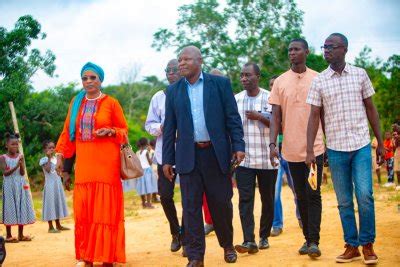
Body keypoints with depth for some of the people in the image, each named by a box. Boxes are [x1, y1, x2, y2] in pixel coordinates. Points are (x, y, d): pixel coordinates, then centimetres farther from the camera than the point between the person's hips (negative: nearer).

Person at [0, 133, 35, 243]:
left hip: (21, 186, 3)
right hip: (9, 186, -3)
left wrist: (21, 164, -20)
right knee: (10, 209, -1)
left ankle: (21, 234, 13)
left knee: (22, 208, 5)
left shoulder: (20, 156, 4)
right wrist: (16, 166, -22)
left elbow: (22, 173, -2)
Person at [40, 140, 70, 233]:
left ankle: (58, 225, 22)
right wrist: (49, 158, -21)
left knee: (58, 203, 13)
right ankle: (51, 227, 1)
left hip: (58, 184, 7)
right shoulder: (44, 160, -10)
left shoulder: (56, 158, 10)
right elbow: (48, 170, -24)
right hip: (50, 185, -7)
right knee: (50, 204, -4)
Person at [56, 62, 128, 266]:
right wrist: (60, 155, 8)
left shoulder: (111, 103, 1)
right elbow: (68, 131, 13)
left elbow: (124, 130, 6)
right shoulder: (76, 103, 11)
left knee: (105, 207, -1)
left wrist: (110, 132, -13)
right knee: (83, 208, 0)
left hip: (106, 161, -3)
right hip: (83, 161, 3)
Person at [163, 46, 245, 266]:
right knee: (191, 206, 0)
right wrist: (167, 159, 5)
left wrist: (238, 146, -8)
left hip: (216, 153, -1)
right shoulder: (173, 90, 8)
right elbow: (170, 127, 8)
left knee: (221, 203, 6)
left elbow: (232, 117, 0)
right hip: (188, 155, 2)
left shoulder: (220, 83, 2)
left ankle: (227, 246, 27)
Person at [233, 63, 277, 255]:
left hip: (267, 159, -1)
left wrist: (260, 117, -16)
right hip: (243, 159, 1)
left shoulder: (270, 98, -1)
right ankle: (249, 241, -11)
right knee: (245, 199, -8)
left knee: (267, 199, 8)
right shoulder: (236, 100, 6)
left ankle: (264, 237, 22)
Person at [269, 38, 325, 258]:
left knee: (313, 195, -6)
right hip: (292, 149, 2)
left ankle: (314, 241, -6)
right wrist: (273, 144, -8)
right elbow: (276, 116, 2)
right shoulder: (280, 82, 4)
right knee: (301, 196, 10)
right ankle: (308, 238, 18)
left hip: (315, 147, -2)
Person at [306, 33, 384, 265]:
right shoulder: (319, 81, 1)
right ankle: (352, 246, 16)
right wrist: (310, 150, -5)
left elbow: (370, 108, 7)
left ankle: (367, 244, 8)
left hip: (361, 145, -1)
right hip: (336, 148, 1)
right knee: (344, 201, 5)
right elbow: (314, 116, 1)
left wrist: (380, 142, 6)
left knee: (365, 196, -7)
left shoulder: (360, 74, 2)